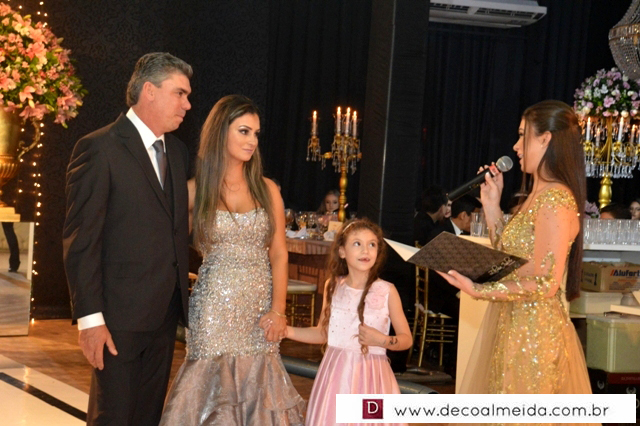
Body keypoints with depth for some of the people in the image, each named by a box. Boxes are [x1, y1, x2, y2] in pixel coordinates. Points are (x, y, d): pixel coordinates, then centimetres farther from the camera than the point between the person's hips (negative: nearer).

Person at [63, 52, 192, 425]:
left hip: (166, 311, 7)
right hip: (121, 313, -7)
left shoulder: (177, 151, 13)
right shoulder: (99, 149, -10)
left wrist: (182, 288, 8)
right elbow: (80, 241, -13)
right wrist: (90, 318, -18)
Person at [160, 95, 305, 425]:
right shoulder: (196, 189, 1)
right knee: (213, 388, -2)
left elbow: (278, 253, 6)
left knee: (256, 386, 3)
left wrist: (277, 311, -4)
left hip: (260, 308, 3)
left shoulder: (267, 189, 8)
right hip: (214, 308, -2)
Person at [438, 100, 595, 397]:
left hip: (535, 331, -10)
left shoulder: (555, 198, -16)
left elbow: (546, 283, -21)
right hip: (513, 326, 10)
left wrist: (478, 290, -24)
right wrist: (491, 204, 15)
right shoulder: (537, 196, 15)